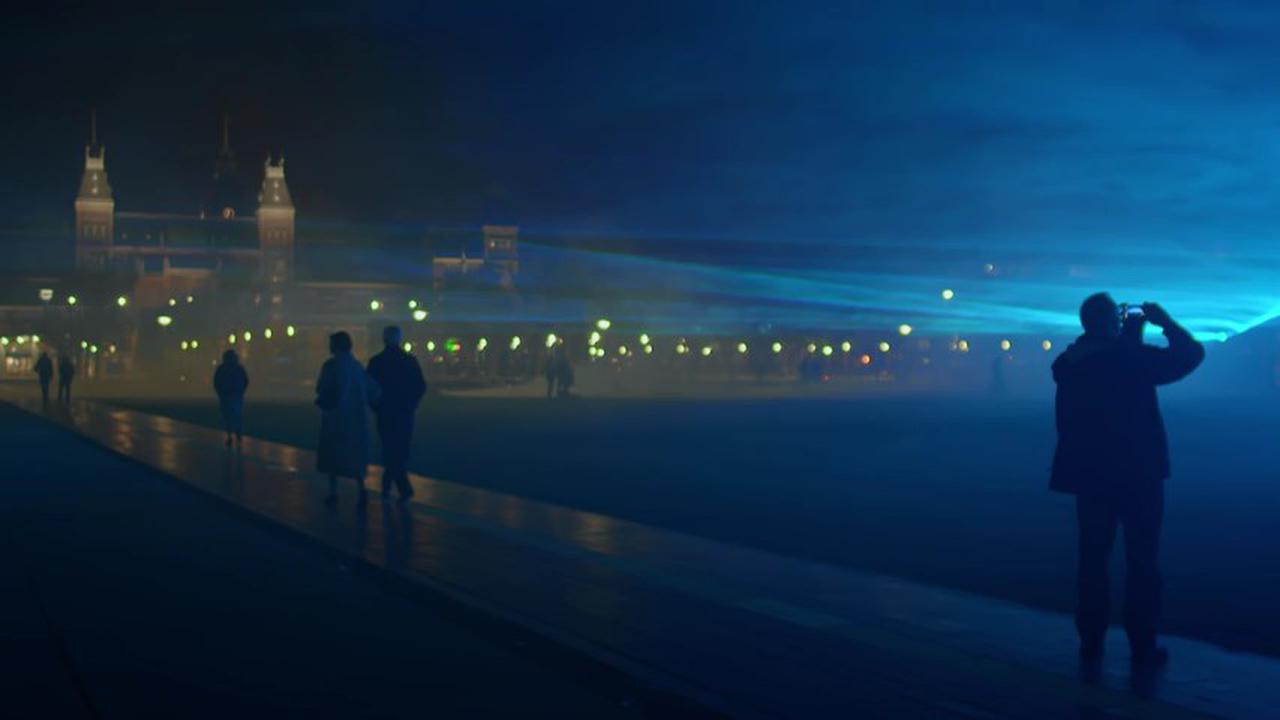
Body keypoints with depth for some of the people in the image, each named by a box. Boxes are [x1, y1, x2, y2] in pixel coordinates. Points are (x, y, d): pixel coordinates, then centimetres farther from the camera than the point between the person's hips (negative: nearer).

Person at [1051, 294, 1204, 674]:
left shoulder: (1070, 364, 1)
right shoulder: (1131, 357, -16)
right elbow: (1190, 354, -8)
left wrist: (1129, 334, 18)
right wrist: (1163, 320, 3)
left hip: (1088, 475, 5)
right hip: (1137, 475, -5)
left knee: (1093, 559, 12)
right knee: (1142, 562, 4)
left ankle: (1091, 645, 16)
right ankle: (1142, 649, 7)